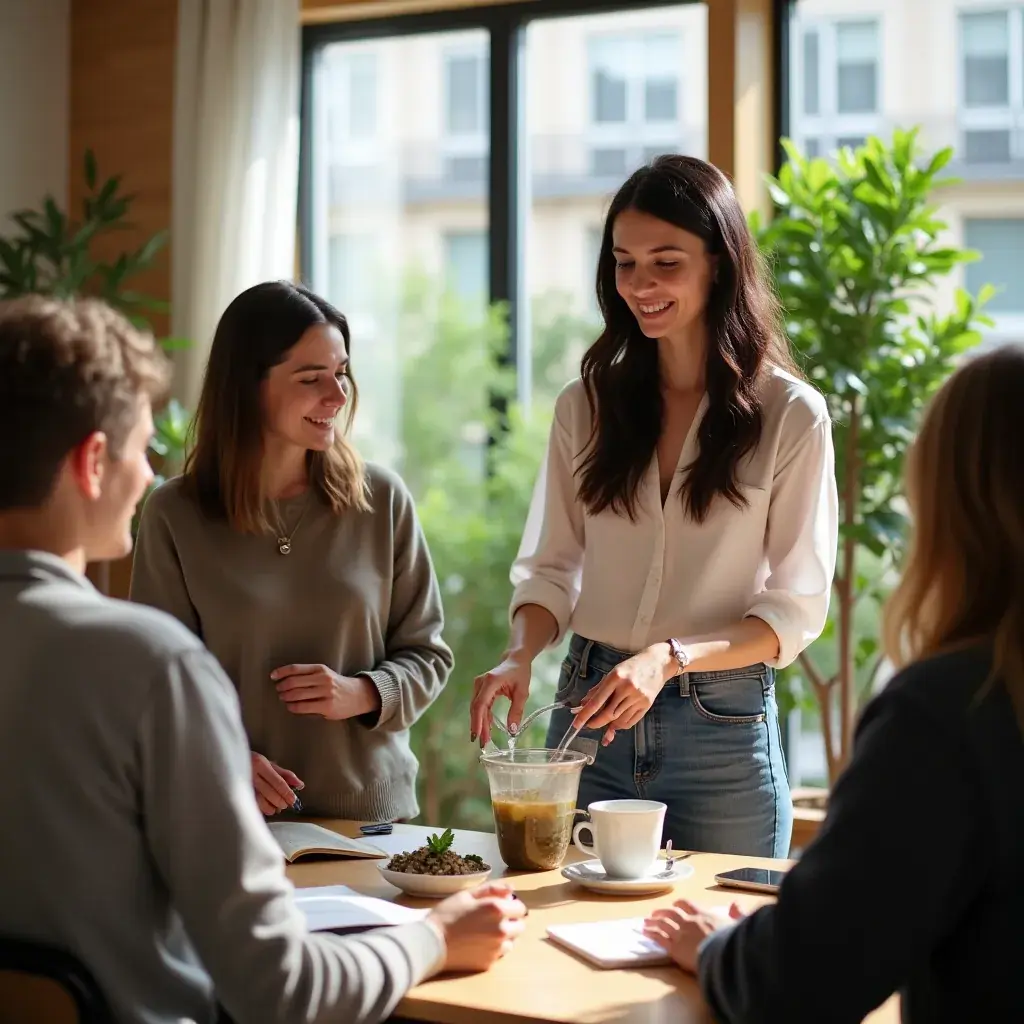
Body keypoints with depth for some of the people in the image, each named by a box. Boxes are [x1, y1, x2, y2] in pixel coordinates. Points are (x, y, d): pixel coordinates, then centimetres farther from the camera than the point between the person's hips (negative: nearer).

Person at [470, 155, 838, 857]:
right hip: (590, 710, 3)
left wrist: (670, 659, -20)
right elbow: (550, 568, 8)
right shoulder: (586, 405, 6)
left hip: (725, 728, -3)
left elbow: (796, 607, -6)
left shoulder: (792, 415, -5)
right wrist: (521, 655, -12)